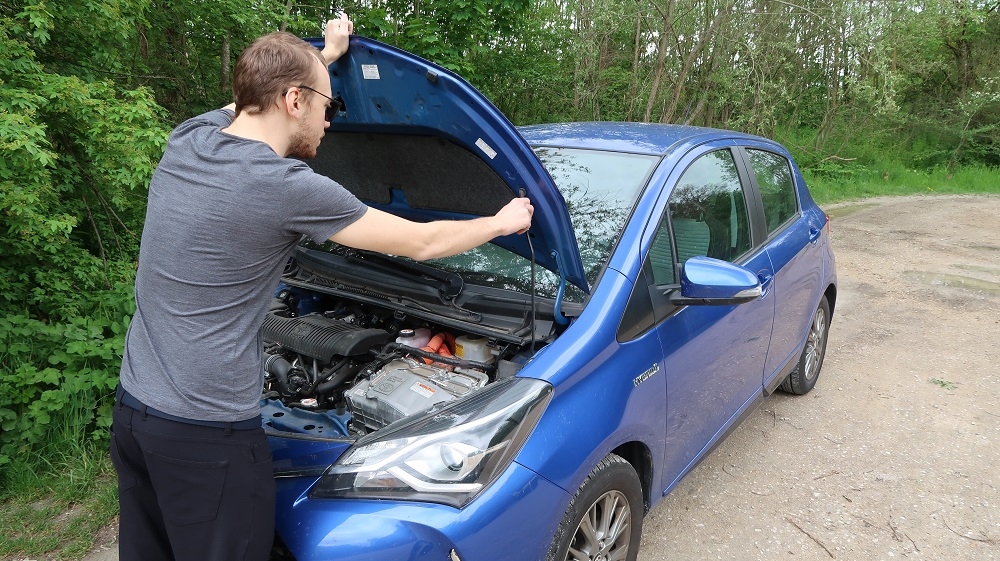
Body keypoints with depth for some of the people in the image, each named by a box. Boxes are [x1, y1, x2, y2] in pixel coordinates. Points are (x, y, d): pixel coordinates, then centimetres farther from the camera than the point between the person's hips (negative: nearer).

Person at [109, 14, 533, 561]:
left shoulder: (187, 140, 1)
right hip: (207, 434, -8)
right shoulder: (289, 187, -20)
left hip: (131, 407, 8)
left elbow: (259, 95, 26)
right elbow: (422, 243, -9)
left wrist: (323, 55, 37)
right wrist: (501, 223, 8)